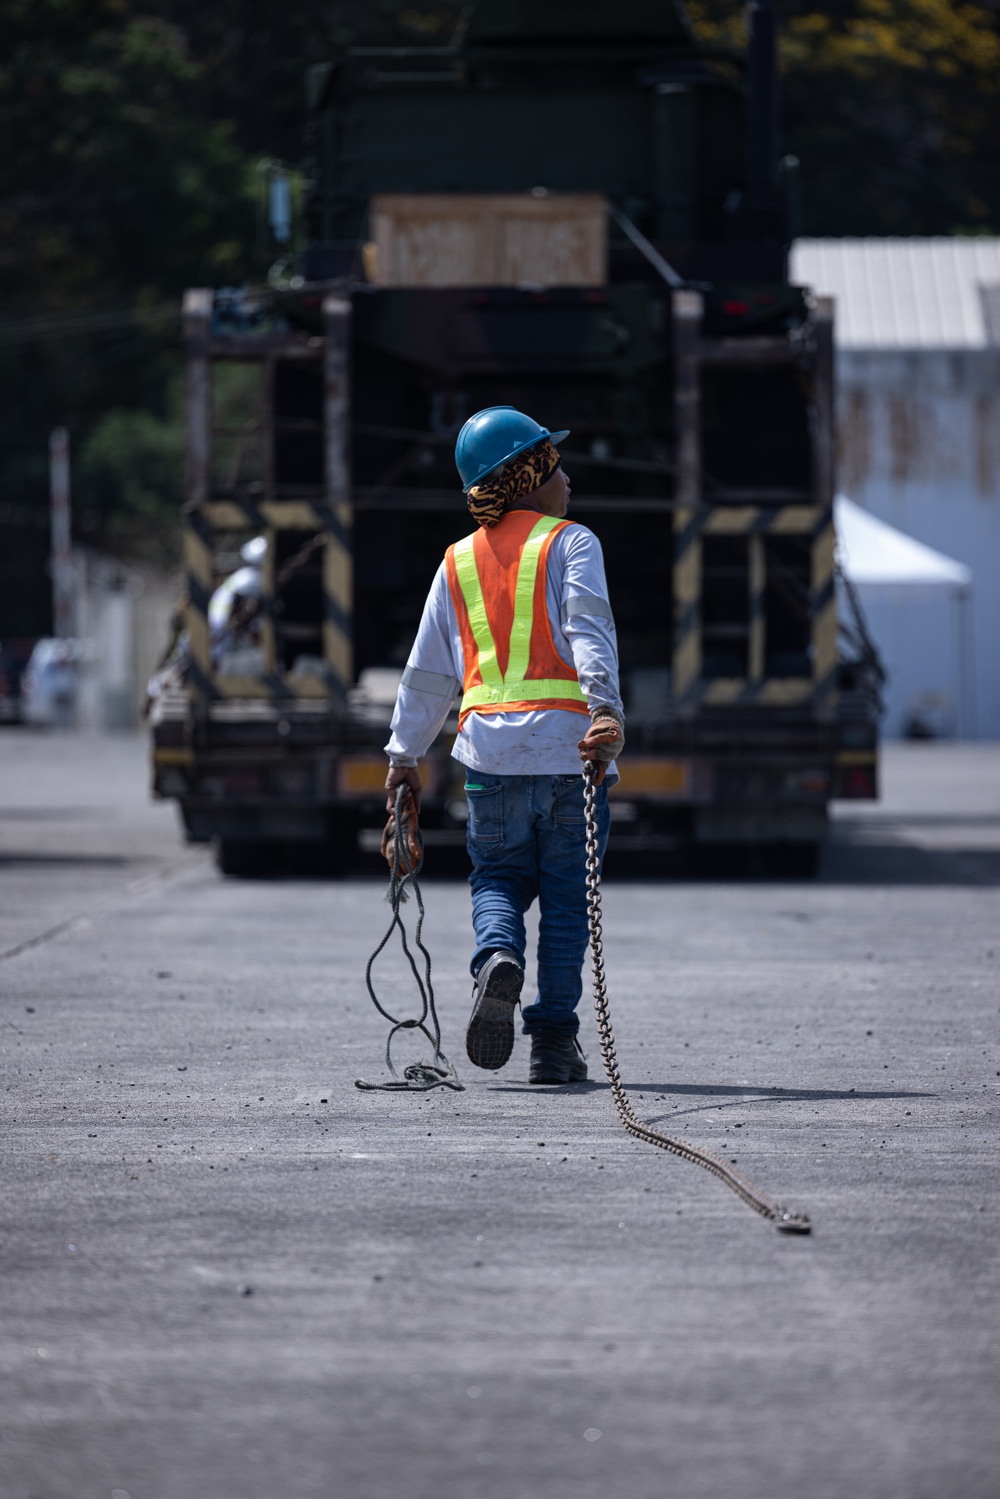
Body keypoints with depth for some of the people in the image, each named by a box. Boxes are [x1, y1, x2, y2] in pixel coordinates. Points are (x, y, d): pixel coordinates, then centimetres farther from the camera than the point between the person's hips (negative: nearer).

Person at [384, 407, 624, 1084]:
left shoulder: (458, 563, 14)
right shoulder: (570, 544, 0)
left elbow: (429, 671, 16)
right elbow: (589, 631, -16)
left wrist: (405, 755, 23)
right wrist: (606, 707, -28)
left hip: (491, 748, 3)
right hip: (569, 747, -3)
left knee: (498, 878, 16)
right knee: (566, 896, 6)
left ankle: (498, 956, -17)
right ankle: (554, 1042, 6)